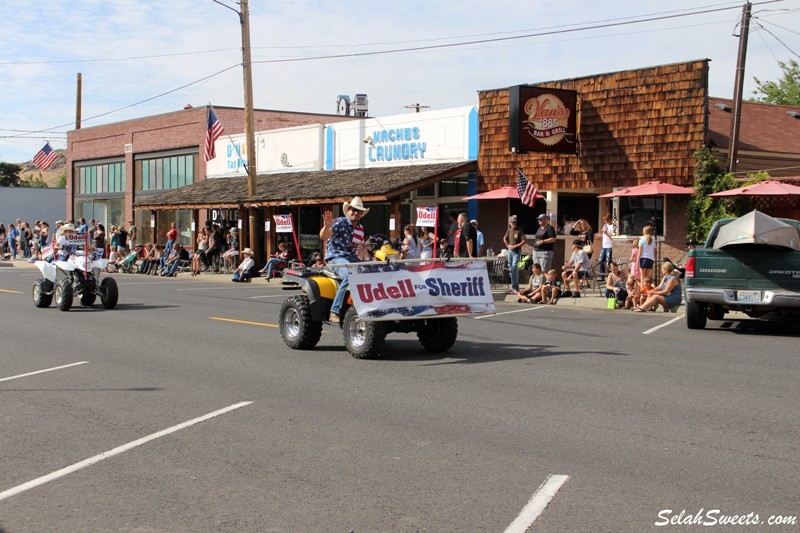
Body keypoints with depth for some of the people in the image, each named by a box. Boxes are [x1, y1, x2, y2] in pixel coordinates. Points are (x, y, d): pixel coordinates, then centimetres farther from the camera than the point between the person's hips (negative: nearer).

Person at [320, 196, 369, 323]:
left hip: (352, 259, 7)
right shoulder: (340, 222, -4)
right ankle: (335, 312, -33)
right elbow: (323, 237, -20)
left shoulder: (360, 229, 18)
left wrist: (363, 249, 6)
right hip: (336, 258, -7)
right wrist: (327, 226, -39)